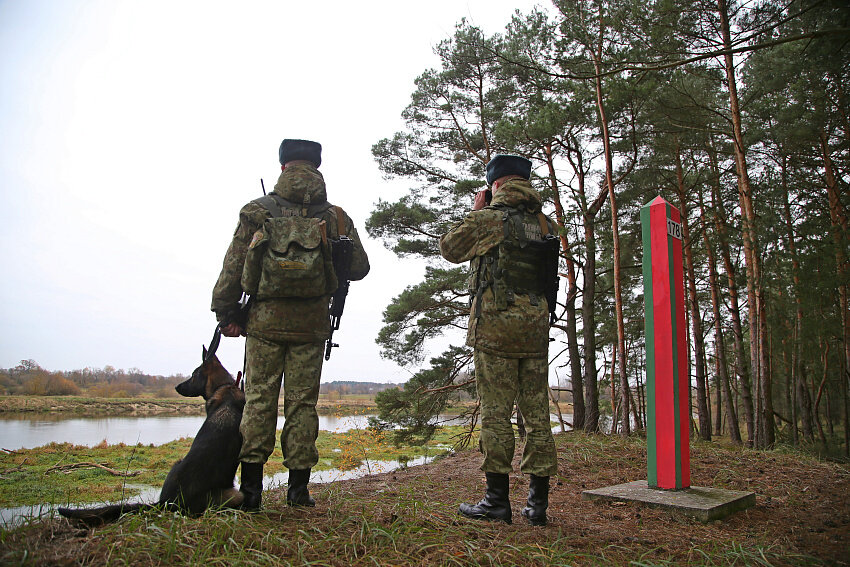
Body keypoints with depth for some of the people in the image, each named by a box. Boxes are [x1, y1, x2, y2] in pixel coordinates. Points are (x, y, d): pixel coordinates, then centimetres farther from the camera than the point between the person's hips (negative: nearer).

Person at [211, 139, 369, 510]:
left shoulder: (257, 212, 2)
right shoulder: (336, 218, 4)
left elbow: (233, 267, 1)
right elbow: (360, 268, 6)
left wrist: (225, 314, 9)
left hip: (265, 320, -1)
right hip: (312, 325, 1)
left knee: (259, 399, 6)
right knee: (302, 402, 7)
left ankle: (251, 487, 8)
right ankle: (298, 487, 13)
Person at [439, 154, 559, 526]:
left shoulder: (488, 219, -7)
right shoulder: (546, 225, 9)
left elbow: (449, 248, 5)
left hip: (496, 327, -5)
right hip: (536, 328, 5)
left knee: (496, 414, 1)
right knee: (537, 415, 8)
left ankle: (497, 500, 8)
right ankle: (538, 502, 15)